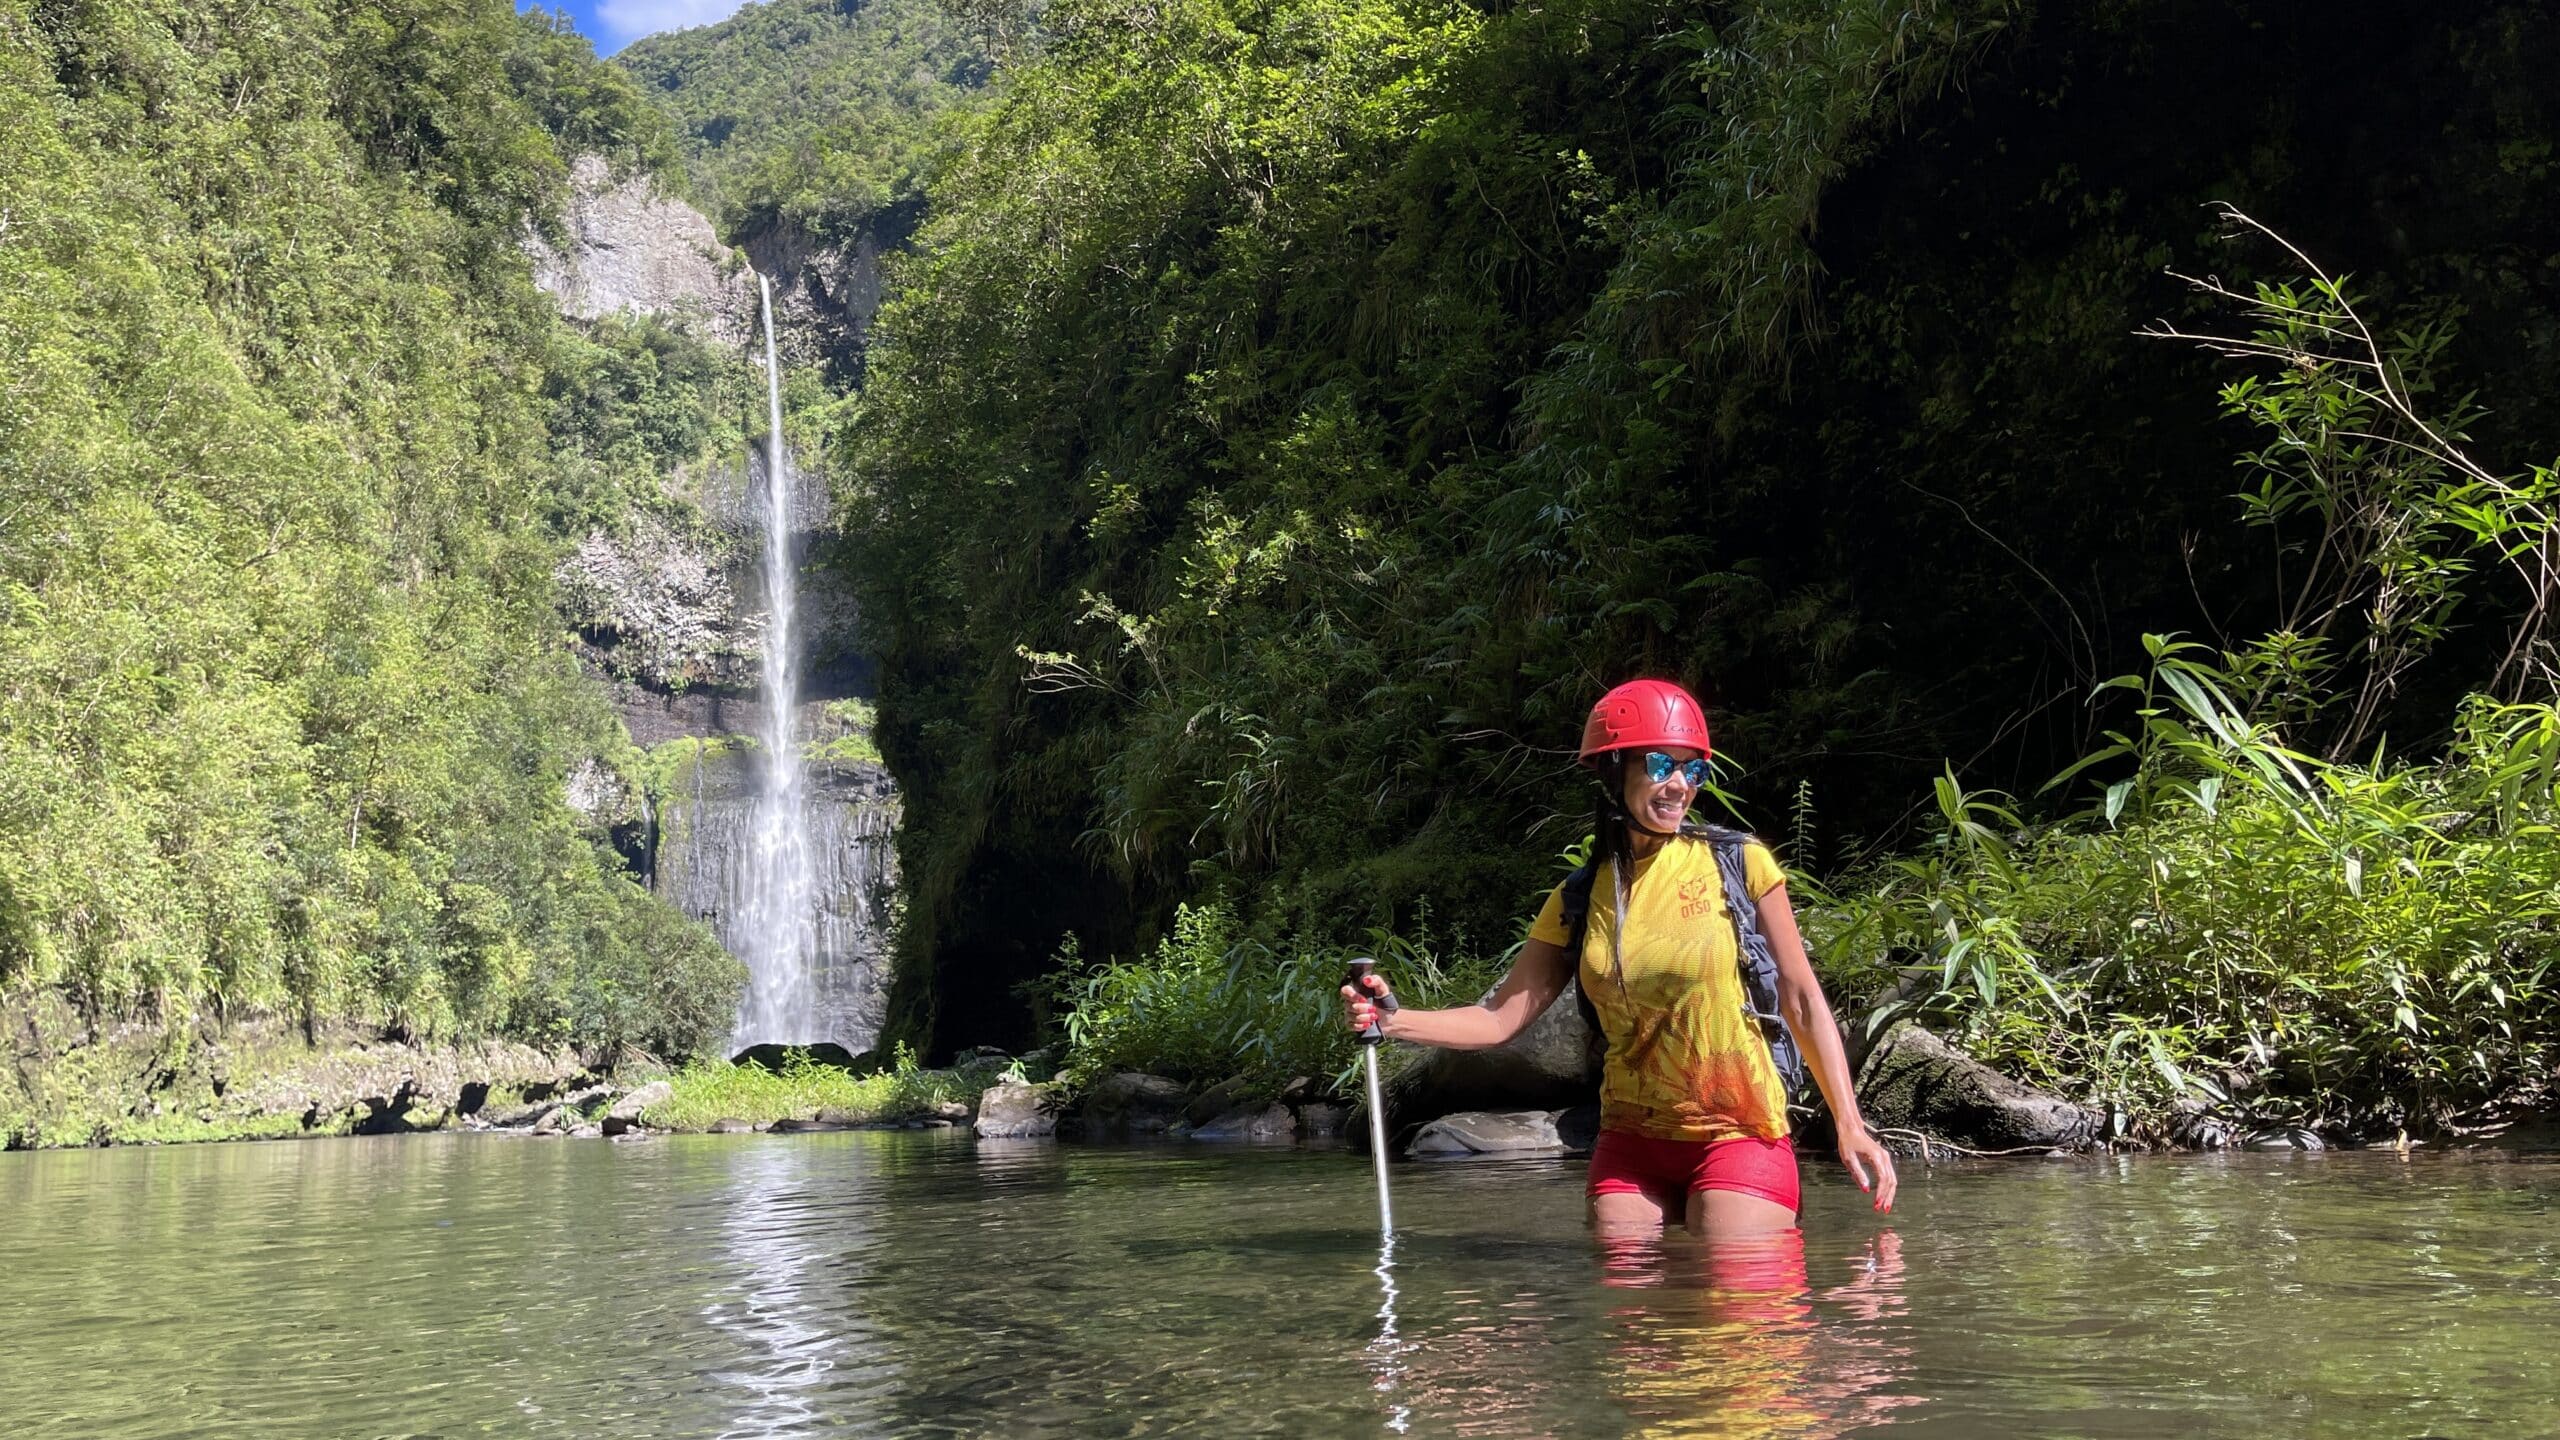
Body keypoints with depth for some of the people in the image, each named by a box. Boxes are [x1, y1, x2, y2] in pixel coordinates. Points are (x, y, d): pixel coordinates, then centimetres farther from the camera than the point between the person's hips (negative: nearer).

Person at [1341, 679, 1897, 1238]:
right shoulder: (1577, 901, 5)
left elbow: (1801, 1000, -1)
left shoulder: (1740, 865, -3)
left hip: (1738, 1135, -3)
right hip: (1631, 1144, 3)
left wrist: (1849, 1126, -6)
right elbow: (1502, 1017, 2)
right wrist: (1393, 1020, -13)